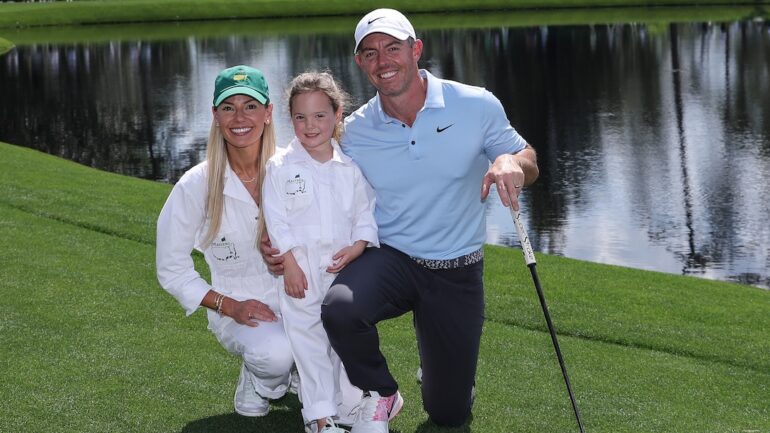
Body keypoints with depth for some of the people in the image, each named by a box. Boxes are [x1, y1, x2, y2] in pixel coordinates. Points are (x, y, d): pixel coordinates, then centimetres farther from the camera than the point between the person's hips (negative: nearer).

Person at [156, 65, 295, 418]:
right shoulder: (197, 186, -7)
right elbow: (172, 268, -1)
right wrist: (229, 306, -12)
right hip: (239, 312, -2)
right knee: (276, 352, -35)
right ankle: (255, 383, 4)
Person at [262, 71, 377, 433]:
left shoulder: (350, 166, 5)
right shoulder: (280, 166, -2)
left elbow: (365, 213, 6)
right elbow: (276, 219, -5)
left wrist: (356, 248, -10)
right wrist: (290, 264, -12)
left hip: (344, 266, 2)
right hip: (300, 268, -2)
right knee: (308, 342, -1)